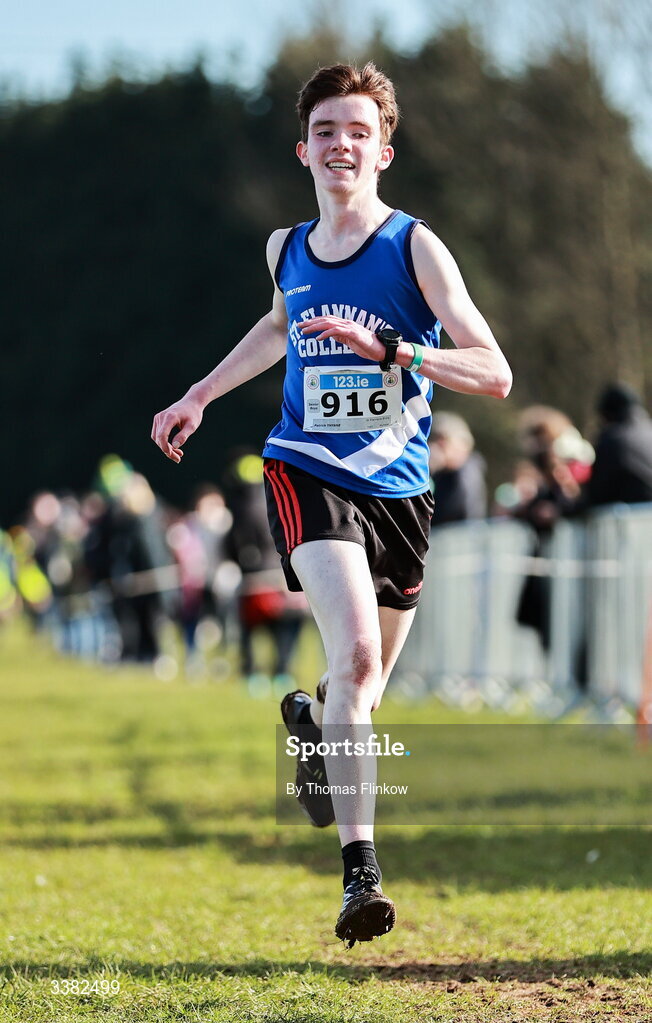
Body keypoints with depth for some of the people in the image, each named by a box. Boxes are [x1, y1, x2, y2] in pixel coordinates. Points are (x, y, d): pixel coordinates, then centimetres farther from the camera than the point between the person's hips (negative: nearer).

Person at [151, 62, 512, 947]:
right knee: (356, 648, -25)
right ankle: (360, 869, -26)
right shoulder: (287, 249, 6)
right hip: (308, 473, 0)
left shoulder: (415, 247, -6)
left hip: (397, 487, 0)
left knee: (363, 691, 15)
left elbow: (495, 375, -13)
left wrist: (387, 349, -25)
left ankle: (312, 722, 54)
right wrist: (200, 396, 30)